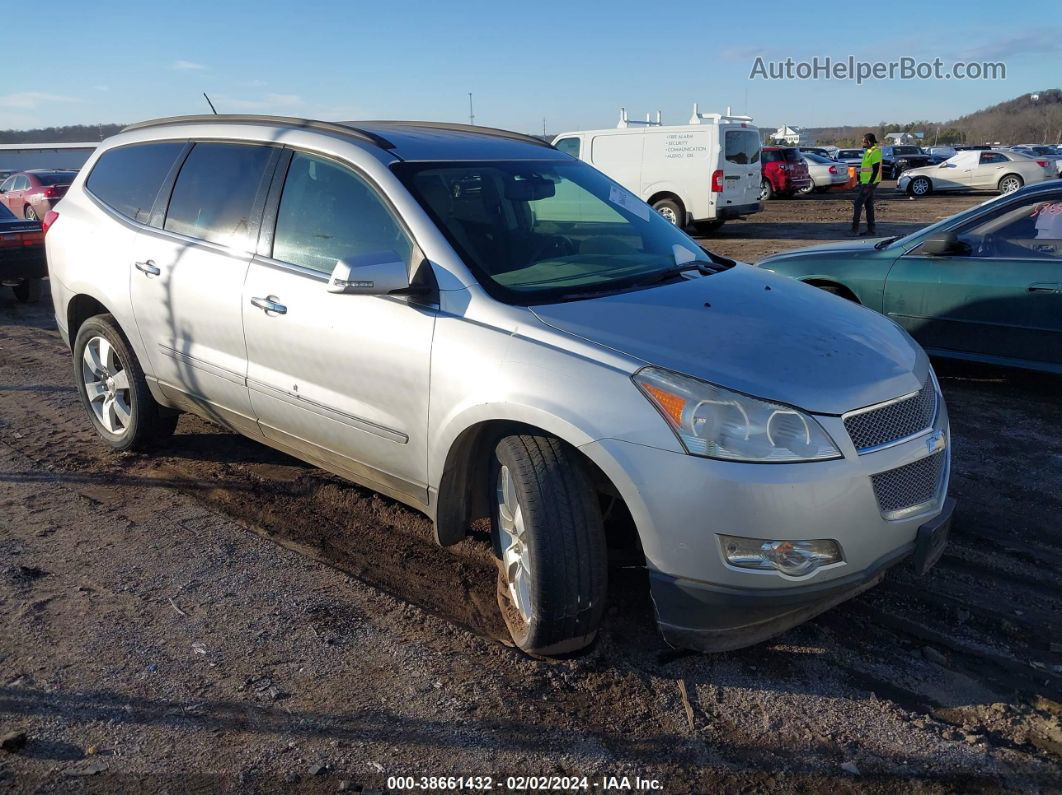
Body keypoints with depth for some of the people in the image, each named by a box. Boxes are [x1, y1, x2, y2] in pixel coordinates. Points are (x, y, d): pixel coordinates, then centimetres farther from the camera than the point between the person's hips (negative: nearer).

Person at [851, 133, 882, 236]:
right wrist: (861, 181, 22)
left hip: (869, 183, -10)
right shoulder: (868, 151, 16)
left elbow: (876, 170, -20)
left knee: (857, 204, -10)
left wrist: (869, 185, -24)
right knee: (869, 206, 10)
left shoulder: (875, 152, -15)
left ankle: (855, 228, -8)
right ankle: (870, 230, 13)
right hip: (865, 182, 10)